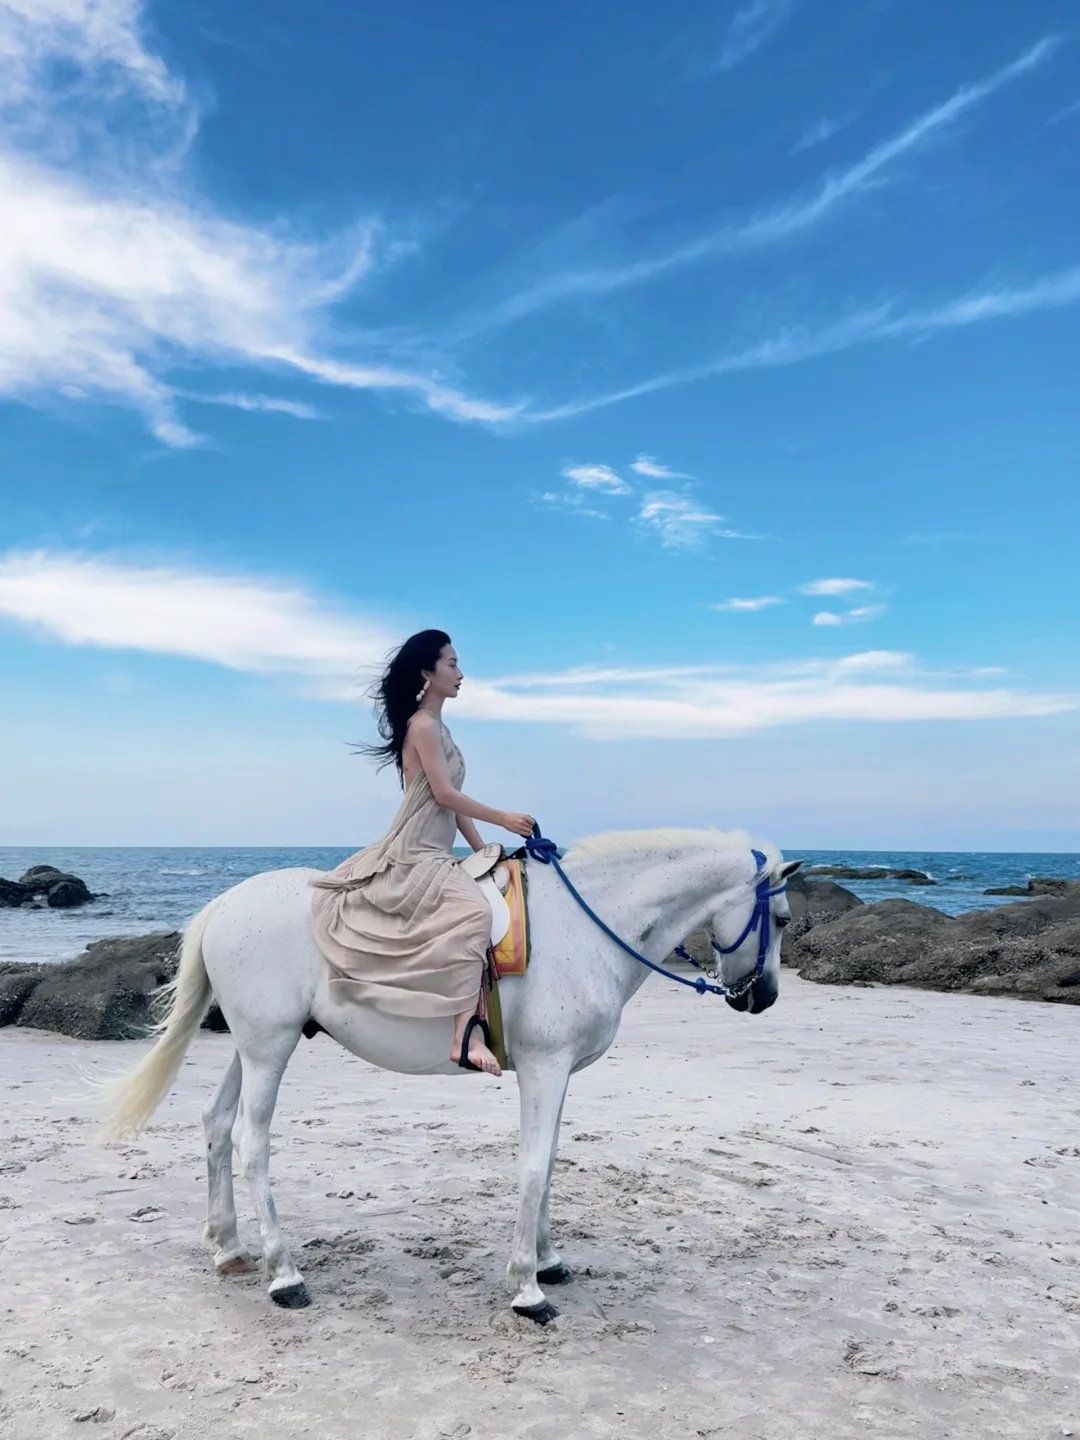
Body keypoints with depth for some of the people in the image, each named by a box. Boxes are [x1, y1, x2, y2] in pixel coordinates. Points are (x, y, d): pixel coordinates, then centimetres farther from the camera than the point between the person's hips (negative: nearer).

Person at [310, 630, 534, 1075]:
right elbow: (445, 794, -16)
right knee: (472, 910, -31)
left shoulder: (436, 726, 19)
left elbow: (452, 799, 18)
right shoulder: (423, 725, -10)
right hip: (414, 855, -11)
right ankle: (466, 1034, -36)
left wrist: (484, 852, 13)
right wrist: (503, 818, -11)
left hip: (431, 854, 11)